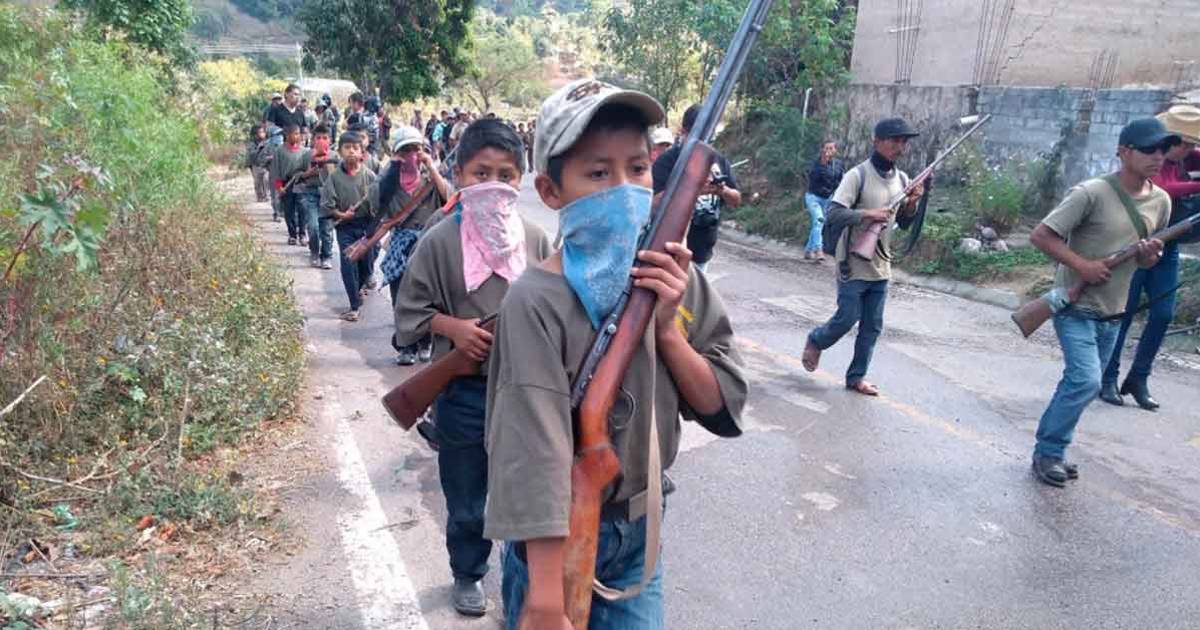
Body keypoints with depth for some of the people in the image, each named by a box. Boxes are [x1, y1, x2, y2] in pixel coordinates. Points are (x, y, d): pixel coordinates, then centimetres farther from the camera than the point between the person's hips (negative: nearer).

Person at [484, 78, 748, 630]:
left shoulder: (677, 278, -6)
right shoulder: (537, 302, -23)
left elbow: (724, 410, -4)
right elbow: (535, 452, -27)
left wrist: (665, 325, -19)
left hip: (642, 529, 5)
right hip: (557, 539, -4)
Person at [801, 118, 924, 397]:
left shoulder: (902, 179, 8)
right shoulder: (858, 175, -12)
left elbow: (904, 223, 13)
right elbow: (833, 212, -20)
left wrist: (912, 203, -7)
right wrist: (868, 213, -31)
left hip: (881, 267, 6)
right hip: (853, 264, -6)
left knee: (872, 327, 8)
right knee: (847, 319, 0)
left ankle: (856, 376, 19)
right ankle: (815, 341, 29)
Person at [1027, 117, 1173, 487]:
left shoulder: (1161, 201, 4)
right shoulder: (1092, 193, -16)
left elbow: (1146, 260, 16)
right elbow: (1040, 235, -17)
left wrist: (1151, 257, -7)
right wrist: (1081, 265, -23)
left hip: (1113, 314, 7)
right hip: (1075, 308, -7)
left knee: (1081, 384, 13)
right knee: (1086, 381, -16)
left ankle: (1050, 449, 27)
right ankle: (1048, 452, 1)